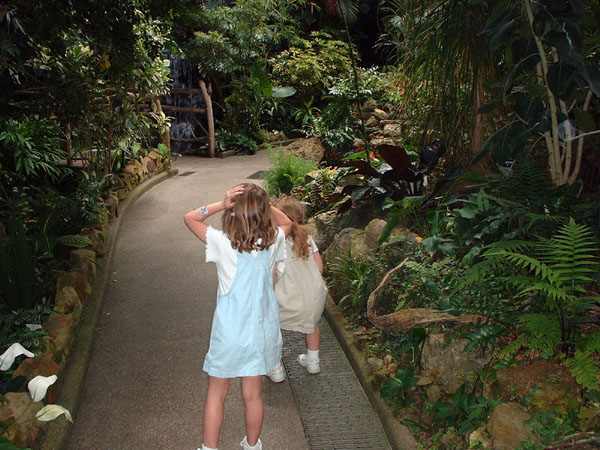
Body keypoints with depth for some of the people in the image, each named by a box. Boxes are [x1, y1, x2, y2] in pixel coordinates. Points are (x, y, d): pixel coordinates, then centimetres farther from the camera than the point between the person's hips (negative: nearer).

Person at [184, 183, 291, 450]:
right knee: (253, 396, 19)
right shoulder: (274, 241, -11)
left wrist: (221, 205, -18)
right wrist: (263, 205, -5)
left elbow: (189, 218, -4)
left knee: (216, 395, 16)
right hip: (261, 331, 3)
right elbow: (285, 222, 13)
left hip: (229, 333, -3)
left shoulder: (223, 243, -18)